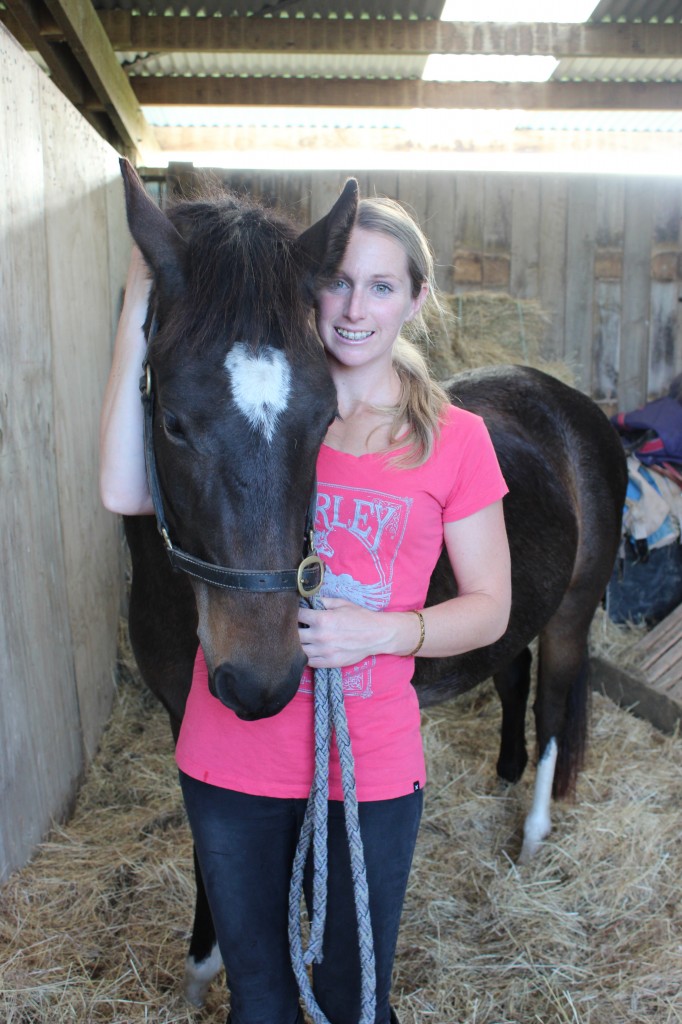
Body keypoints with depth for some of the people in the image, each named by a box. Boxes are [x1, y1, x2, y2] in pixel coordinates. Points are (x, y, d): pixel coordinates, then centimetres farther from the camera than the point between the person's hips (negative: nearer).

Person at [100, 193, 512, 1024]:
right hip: (230, 761, 2)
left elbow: (489, 609, -1)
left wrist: (379, 631, -19)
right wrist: (137, 316, -21)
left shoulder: (455, 440, -6)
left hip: (370, 770, -1)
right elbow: (124, 493, -17)